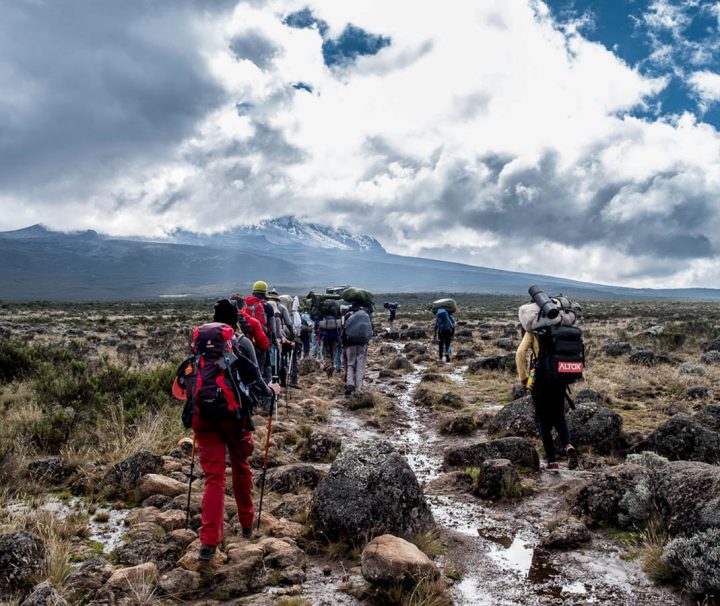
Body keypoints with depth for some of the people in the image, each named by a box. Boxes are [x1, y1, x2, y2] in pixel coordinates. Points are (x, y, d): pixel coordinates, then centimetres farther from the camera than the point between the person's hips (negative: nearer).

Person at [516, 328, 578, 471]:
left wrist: (523, 377, -5)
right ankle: (568, 446, -10)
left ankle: (552, 461, 7)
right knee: (559, 417, 18)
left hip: (540, 378, -3)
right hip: (559, 378, 3)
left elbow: (520, 353, -15)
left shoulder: (532, 333, -5)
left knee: (543, 420, 8)